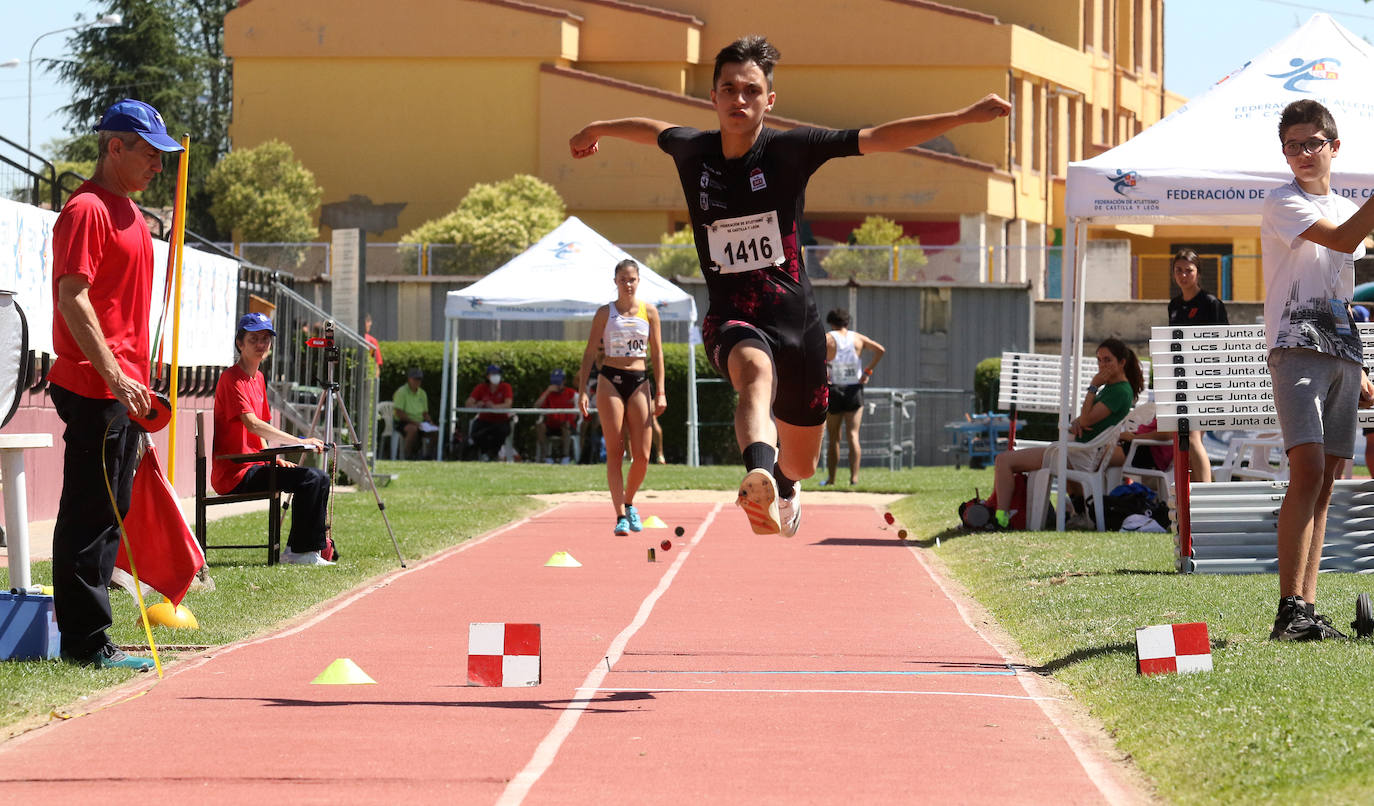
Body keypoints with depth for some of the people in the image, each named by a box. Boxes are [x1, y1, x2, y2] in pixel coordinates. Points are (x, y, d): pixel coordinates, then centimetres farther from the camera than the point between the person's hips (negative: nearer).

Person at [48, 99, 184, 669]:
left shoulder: (129, 212, 19)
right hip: (93, 388, -10)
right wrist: (115, 377, -23)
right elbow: (73, 298, -19)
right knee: (89, 514, -7)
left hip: (122, 389, 10)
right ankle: (85, 643, -6)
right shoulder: (87, 210, -12)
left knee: (110, 514, 12)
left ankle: (90, 640, 16)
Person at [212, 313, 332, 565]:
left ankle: (316, 546, 13)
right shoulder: (231, 379, -12)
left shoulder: (258, 379, 17)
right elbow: (252, 424, -24)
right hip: (235, 475, -10)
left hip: (254, 466, 10)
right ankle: (299, 551, -14)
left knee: (320, 478, 8)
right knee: (309, 479, -22)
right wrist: (299, 442, -28)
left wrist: (275, 458, 5)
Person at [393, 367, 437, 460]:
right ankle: (407, 455, -29)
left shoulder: (422, 394, 15)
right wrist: (413, 422, -23)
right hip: (403, 423, -6)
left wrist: (429, 421, -2)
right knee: (413, 430, -39)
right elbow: (399, 413, -14)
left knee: (435, 432, -19)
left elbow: (425, 413, 20)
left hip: (418, 423, 6)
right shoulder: (401, 392, -6)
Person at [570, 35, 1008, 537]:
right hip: (733, 322, -1)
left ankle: (783, 485, 55)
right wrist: (598, 131, 43)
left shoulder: (788, 150, -6)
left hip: (796, 320, 1)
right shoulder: (693, 152, 1)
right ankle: (759, 477, -70)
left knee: (801, 466, 14)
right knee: (756, 370, -39)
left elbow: (878, 139, -10)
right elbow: (654, 131, 24)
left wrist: (965, 117, -17)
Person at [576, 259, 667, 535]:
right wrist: (582, 390, -5)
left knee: (642, 455, -4)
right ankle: (620, 515, -6)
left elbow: (657, 352, 9)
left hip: (639, 382, 2)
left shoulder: (649, 312, 8)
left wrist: (660, 392, 2)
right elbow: (590, 352, 4)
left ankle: (628, 503, 20)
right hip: (610, 381, -2)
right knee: (615, 452, -7)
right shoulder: (605, 313, 4)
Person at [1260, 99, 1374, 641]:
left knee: (1324, 483, 3)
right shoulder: (1283, 204, -3)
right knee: (1307, 471, -20)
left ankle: (1307, 610, 2)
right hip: (1296, 349, -7)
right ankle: (1290, 610, -23)